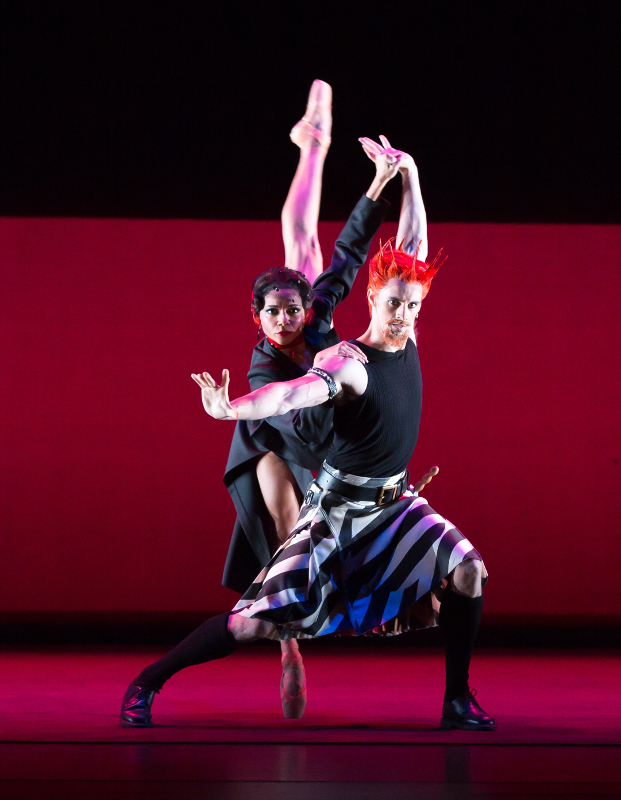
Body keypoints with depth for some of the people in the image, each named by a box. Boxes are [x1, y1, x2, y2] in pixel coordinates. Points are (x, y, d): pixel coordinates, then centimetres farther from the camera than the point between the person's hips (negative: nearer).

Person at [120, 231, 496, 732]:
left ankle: (458, 701, -1)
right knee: (260, 621, -9)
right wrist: (232, 409, -58)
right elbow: (290, 394, -40)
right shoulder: (350, 367, -21)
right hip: (337, 508, -6)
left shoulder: (407, 340, 0)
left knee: (467, 571, -15)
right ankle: (150, 680, 7)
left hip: (393, 503, 7)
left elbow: (411, 257, 13)